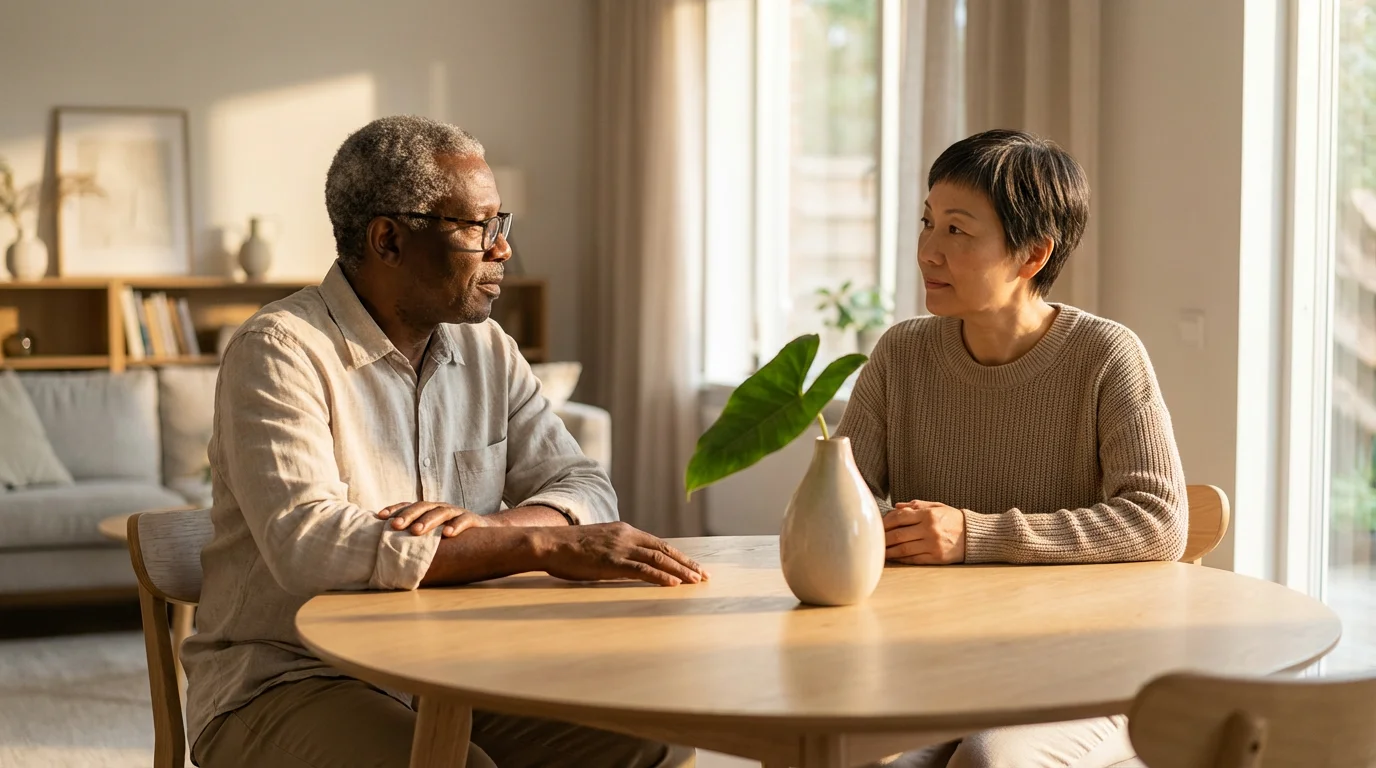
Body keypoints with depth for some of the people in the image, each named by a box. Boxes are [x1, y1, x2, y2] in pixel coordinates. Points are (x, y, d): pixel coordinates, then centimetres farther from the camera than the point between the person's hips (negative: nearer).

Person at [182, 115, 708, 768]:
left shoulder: (487, 350, 10)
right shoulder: (281, 352, -13)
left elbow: (586, 491, 3)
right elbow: (307, 544, -27)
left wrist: (484, 526, -21)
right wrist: (542, 546, -29)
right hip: (288, 684, -6)